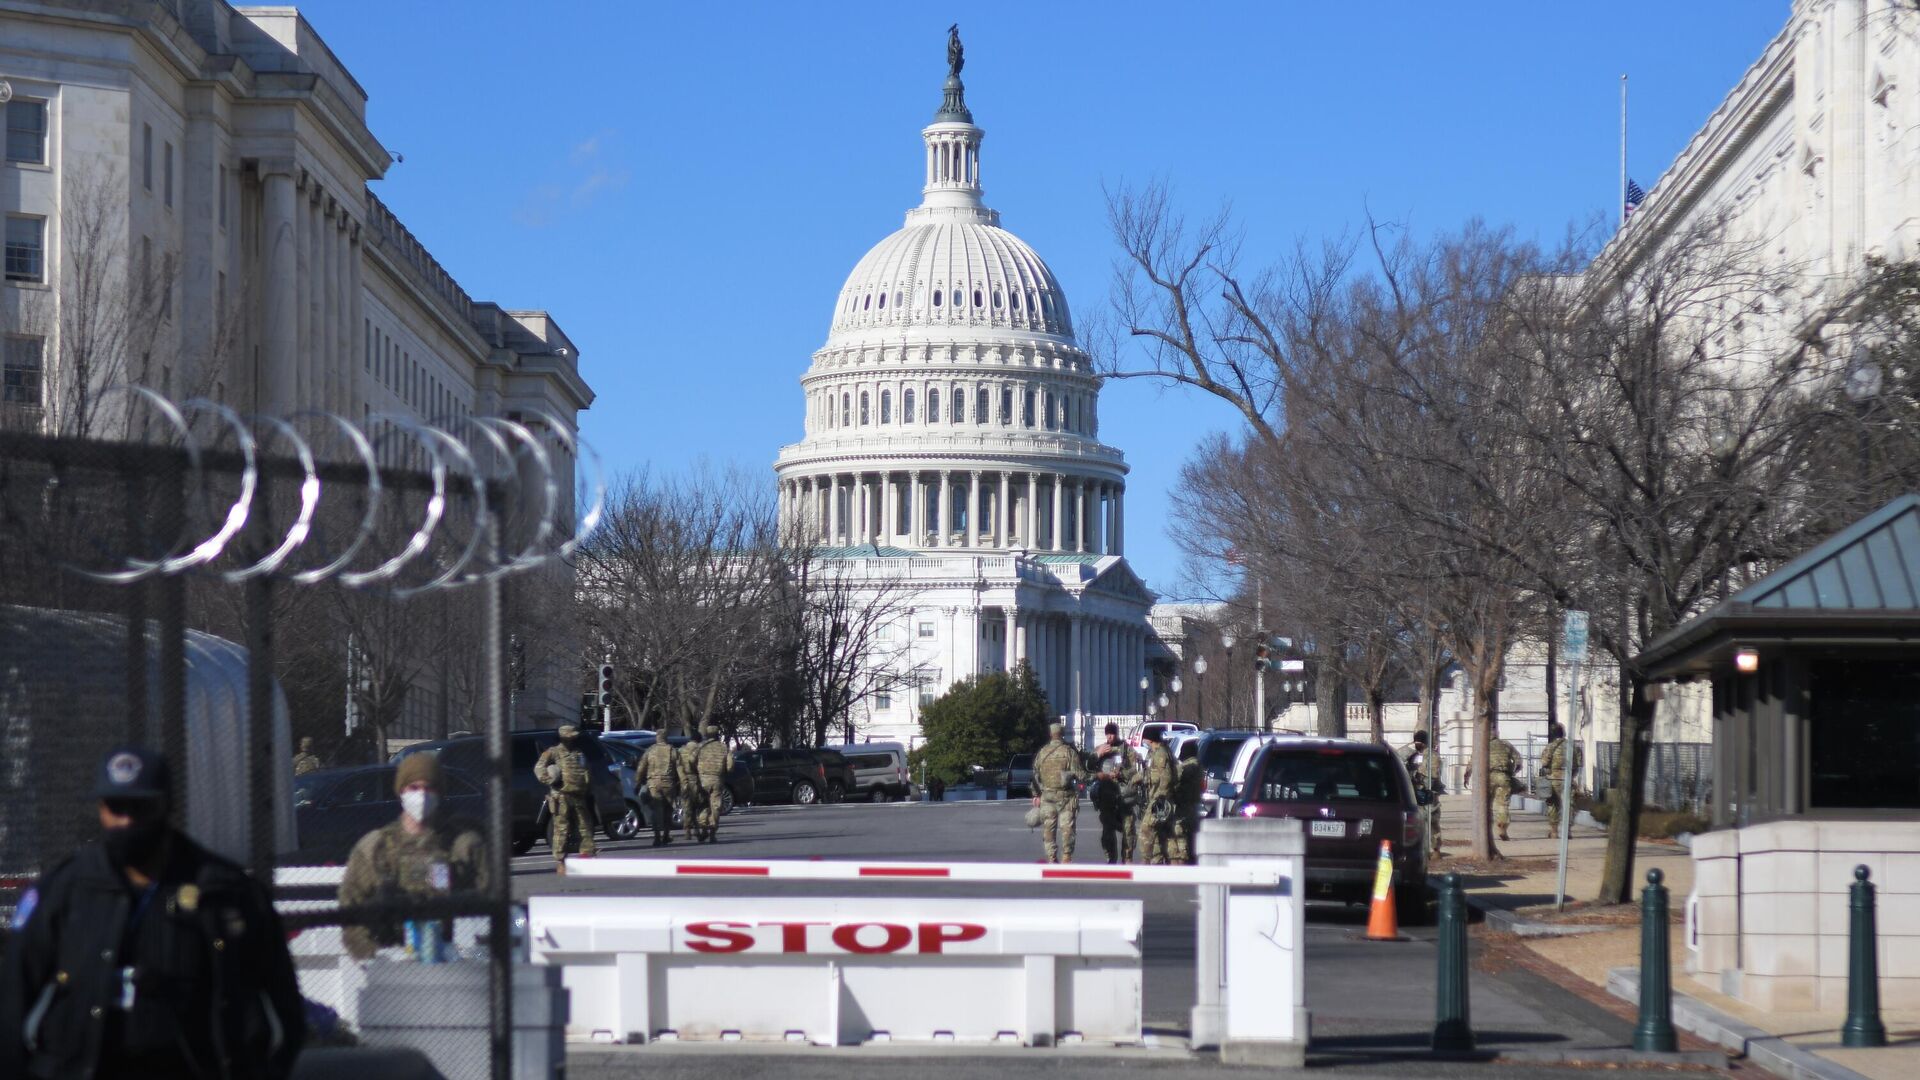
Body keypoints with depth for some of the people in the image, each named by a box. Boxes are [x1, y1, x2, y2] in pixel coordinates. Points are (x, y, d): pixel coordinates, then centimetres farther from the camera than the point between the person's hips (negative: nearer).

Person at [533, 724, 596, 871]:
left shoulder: (581, 754, 21)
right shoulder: (554, 752, 0)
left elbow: (588, 776, 28)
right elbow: (539, 768, -8)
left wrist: (590, 794, 24)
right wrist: (549, 780, -20)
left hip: (579, 797, 6)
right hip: (562, 797, -6)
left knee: (586, 827, 5)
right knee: (561, 830, -6)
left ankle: (587, 854, 13)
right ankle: (560, 861, -4)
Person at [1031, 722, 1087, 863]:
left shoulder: (1042, 752, 4)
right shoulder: (1069, 752, -8)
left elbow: (1035, 775, 9)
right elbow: (1080, 774, -11)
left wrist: (1036, 794, 17)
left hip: (1047, 795, 3)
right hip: (1065, 795, -3)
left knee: (1048, 828, 7)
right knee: (1067, 827, 2)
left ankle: (1051, 857, 4)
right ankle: (1066, 857, -3)